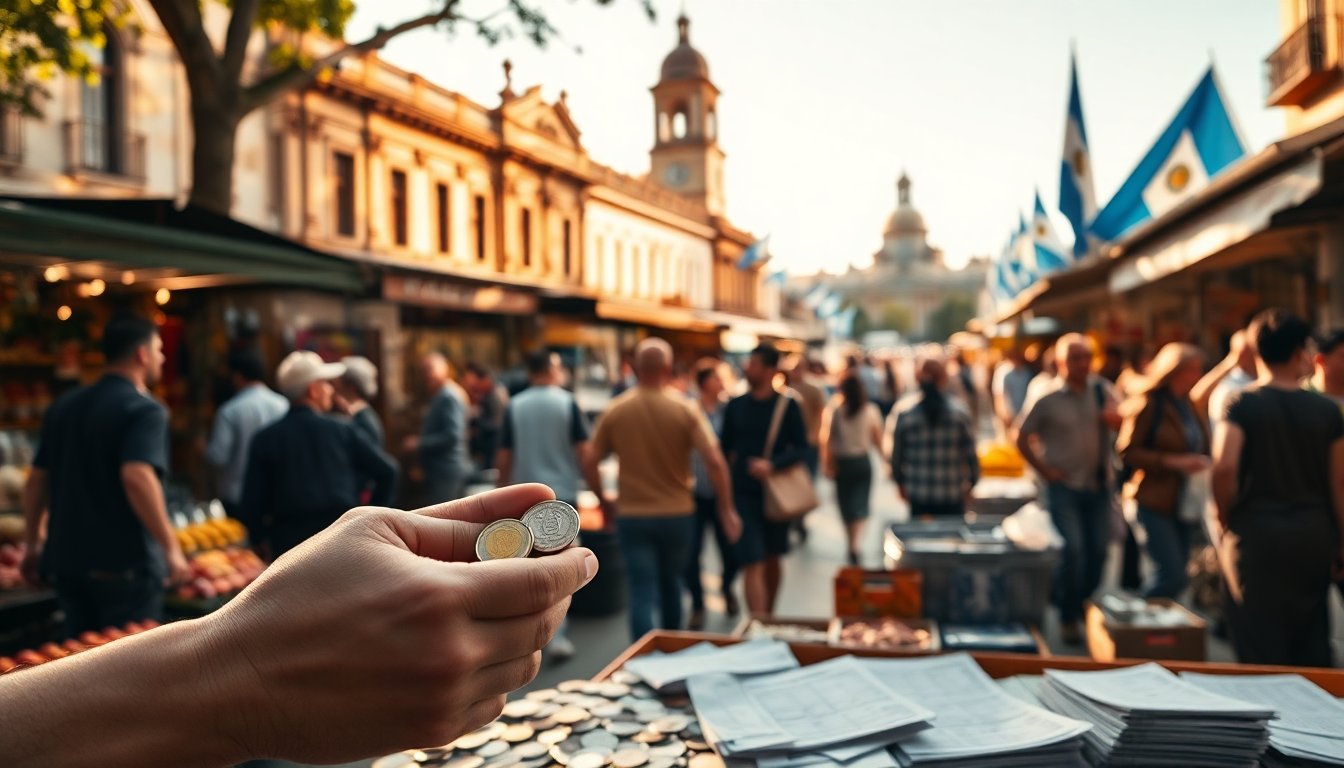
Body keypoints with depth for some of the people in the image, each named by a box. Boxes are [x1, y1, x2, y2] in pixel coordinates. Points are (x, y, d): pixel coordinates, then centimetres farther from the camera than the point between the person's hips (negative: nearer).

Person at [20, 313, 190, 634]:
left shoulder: (64, 406, 12)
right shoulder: (145, 411, -12)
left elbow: (36, 481, 14)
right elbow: (137, 478, -26)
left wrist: (33, 543, 23)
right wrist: (171, 548, -23)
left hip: (65, 561, 7)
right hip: (124, 565, -7)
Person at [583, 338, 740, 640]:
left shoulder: (615, 410, -5)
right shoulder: (685, 409, -8)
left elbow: (589, 463, -2)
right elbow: (714, 461, -15)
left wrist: (604, 502, 12)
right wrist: (727, 509, -5)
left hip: (632, 515, -1)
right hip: (677, 513, 1)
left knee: (642, 593, 2)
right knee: (670, 584, 22)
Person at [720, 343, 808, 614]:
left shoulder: (788, 406, -3)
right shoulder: (735, 406, 3)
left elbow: (801, 449, -4)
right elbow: (725, 448, 11)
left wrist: (772, 464, -20)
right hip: (745, 493, 0)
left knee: (772, 560, 14)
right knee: (753, 565, -8)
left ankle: (769, 616, 33)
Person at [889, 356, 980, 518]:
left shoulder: (903, 413, -7)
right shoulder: (959, 412, -7)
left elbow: (896, 455, 1)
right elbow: (971, 453, -3)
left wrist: (900, 482, 16)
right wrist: (972, 481, 13)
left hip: (917, 494, 0)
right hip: (953, 495, 0)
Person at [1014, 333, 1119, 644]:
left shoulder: (1103, 390, 5)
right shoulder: (1047, 397, -6)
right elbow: (1022, 438, -1)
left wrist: (1113, 415, -15)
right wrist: (1045, 470, -7)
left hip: (1099, 485, 4)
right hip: (1064, 486, -4)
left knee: (1098, 551, 9)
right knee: (1072, 549, -12)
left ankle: (1087, 610, 28)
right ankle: (1068, 618, 3)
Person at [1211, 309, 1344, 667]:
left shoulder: (1242, 403, -7)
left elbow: (1224, 466, -21)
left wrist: (1223, 519, -5)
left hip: (1256, 532, -3)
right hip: (1314, 534, 3)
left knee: (1261, 649, 3)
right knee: (1312, 645, 17)